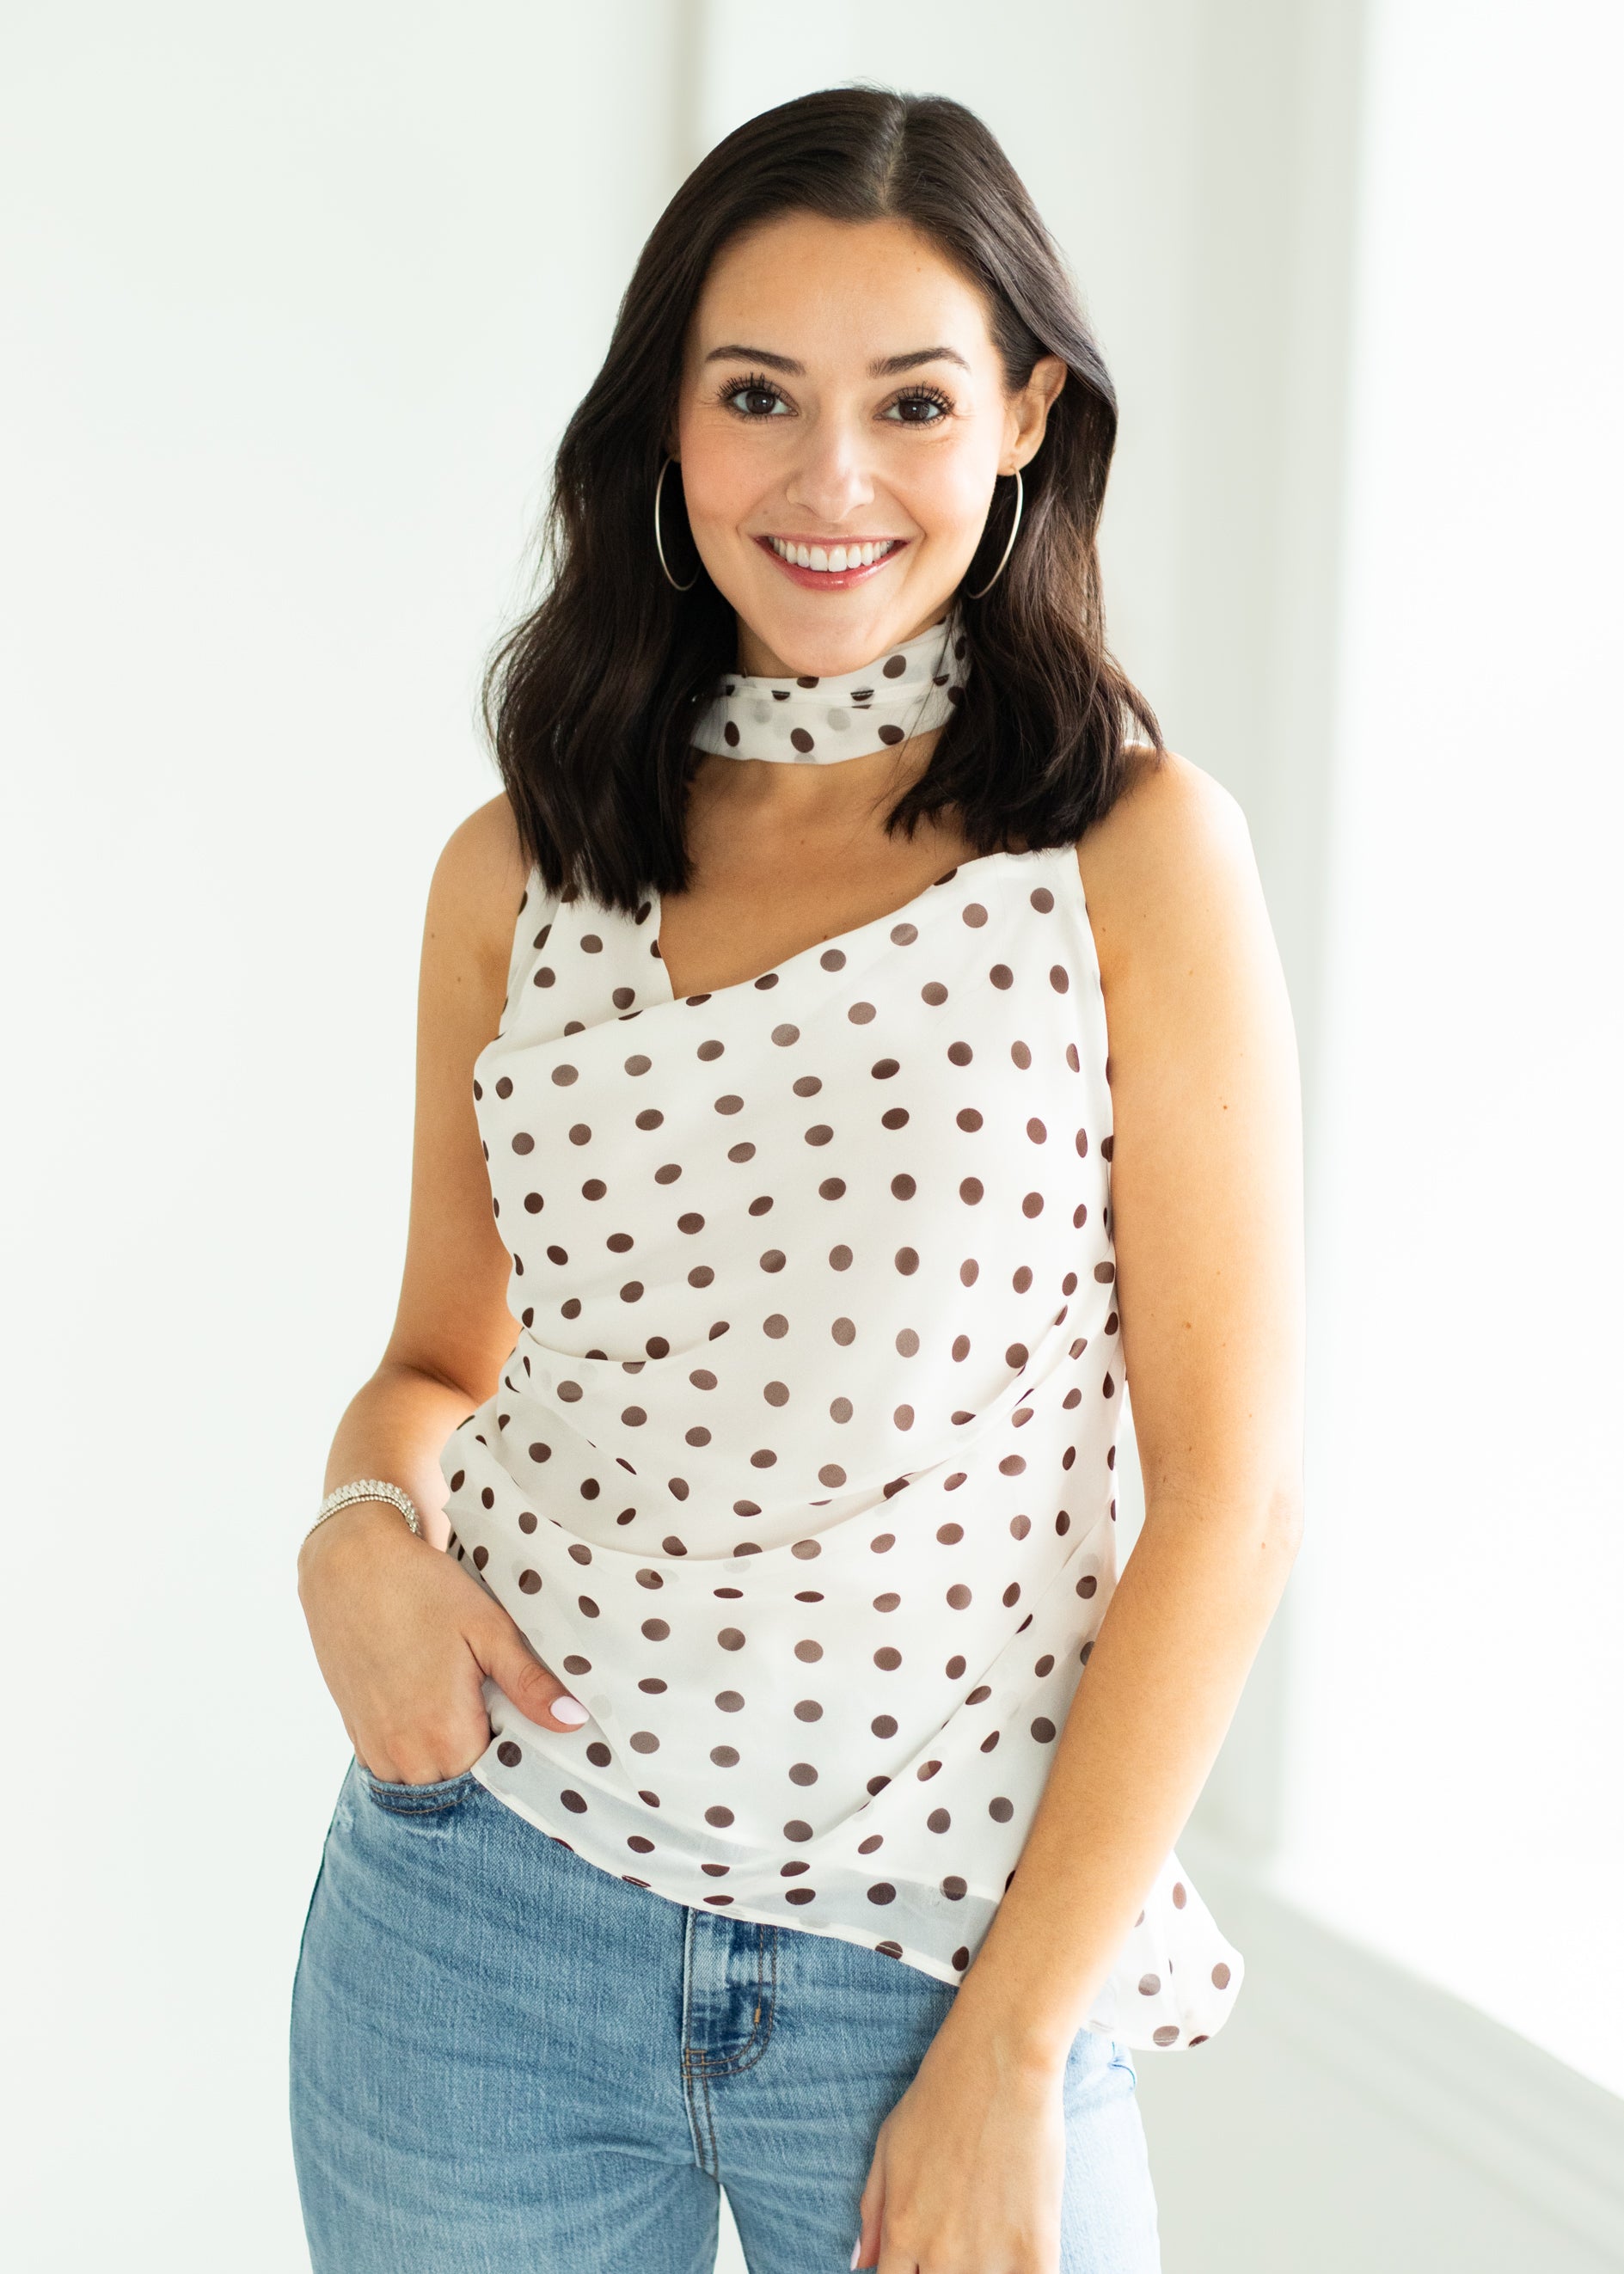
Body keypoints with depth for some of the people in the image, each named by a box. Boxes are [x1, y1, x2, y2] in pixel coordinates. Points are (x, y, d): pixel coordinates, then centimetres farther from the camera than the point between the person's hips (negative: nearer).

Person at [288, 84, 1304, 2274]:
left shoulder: (1137, 846, -7)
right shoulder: (519, 872, 2)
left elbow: (1231, 1493, -8)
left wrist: (1010, 2049, -9)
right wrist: (366, 1518, -9)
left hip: (948, 1953, -2)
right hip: (479, 1925, 3)